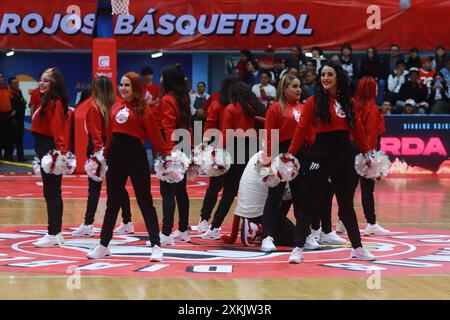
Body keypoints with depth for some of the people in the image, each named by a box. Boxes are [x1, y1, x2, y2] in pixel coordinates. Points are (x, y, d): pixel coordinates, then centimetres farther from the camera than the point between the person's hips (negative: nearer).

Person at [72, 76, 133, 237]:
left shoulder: (95, 107, -9)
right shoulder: (115, 106, 4)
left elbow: (96, 133, -13)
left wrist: (97, 151, -15)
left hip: (98, 147, -5)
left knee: (94, 187, -7)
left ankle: (88, 225, -10)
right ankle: (127, 222, 18)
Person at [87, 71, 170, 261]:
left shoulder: (142, 108, -5)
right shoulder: (116, 107, 11)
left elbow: (154, 134, -8)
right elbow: (110, 133, 13)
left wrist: (166, 153, -12)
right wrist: (105, 154, 10)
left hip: (136, 155, -6)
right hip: (115, 154, 6)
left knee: (145, 201, -1)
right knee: (113, 201, 13)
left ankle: (156, 246, 5)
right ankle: (103, 245, 21)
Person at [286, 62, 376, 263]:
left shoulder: (348, 101, 8)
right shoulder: (315, 101, -3)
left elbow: (357, 129, 12)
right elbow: (302, 129, -5)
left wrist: (366, 152, 12)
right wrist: (290, 154, -10)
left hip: (344, 155, 4)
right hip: (320, 154, -4)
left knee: (347, 204, 13)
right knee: (308, 203, -1)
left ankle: (357, 248, 22)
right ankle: (298, 249, 3)